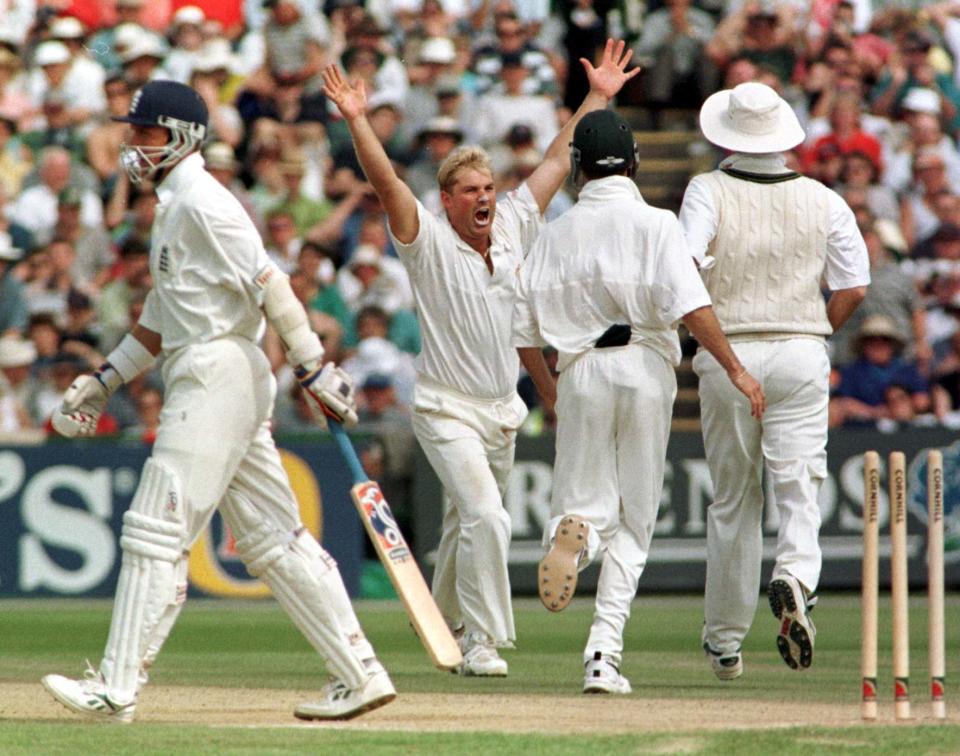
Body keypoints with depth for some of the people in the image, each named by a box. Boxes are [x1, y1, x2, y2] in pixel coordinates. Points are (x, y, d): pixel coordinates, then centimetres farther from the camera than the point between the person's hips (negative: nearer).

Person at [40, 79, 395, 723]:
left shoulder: (202, 201, -11)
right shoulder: (174, 206, 21)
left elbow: (267, 284, -18)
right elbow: (164, 318, 27)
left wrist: (314, 369, -23)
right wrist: (104, 381, 24)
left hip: (218, 374, -10)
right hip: (203, 380, 10)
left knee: (159, 531, -10)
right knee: (271, 536, 9)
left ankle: (116, 688, -10)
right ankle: (360, 674, 8)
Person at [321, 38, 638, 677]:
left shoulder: (513, 230, 3)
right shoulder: (429, 241, -10)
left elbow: (559, 162, 10)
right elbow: (385, 181, -23)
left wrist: (598, 97, 13)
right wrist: (356, 121, -36)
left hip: (504, 410, 6)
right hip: (448, 410, -6)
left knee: (468, 524, 18)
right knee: (486, 517, -19)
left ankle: (447, 626, 35)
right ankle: (483, 643, -14)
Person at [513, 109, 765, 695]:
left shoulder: (556, 234, 6)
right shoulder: (655, 225, -5)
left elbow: (525, 331, 6)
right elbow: (691, 305, -18)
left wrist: (552, 391, 19)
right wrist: (735, 368, -17)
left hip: (581, 372, 2)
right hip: (645, 370, -2)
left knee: (588, 505, 10)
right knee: (634, 521, 7)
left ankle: (573, 531, -30)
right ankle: (605, 654, -2)